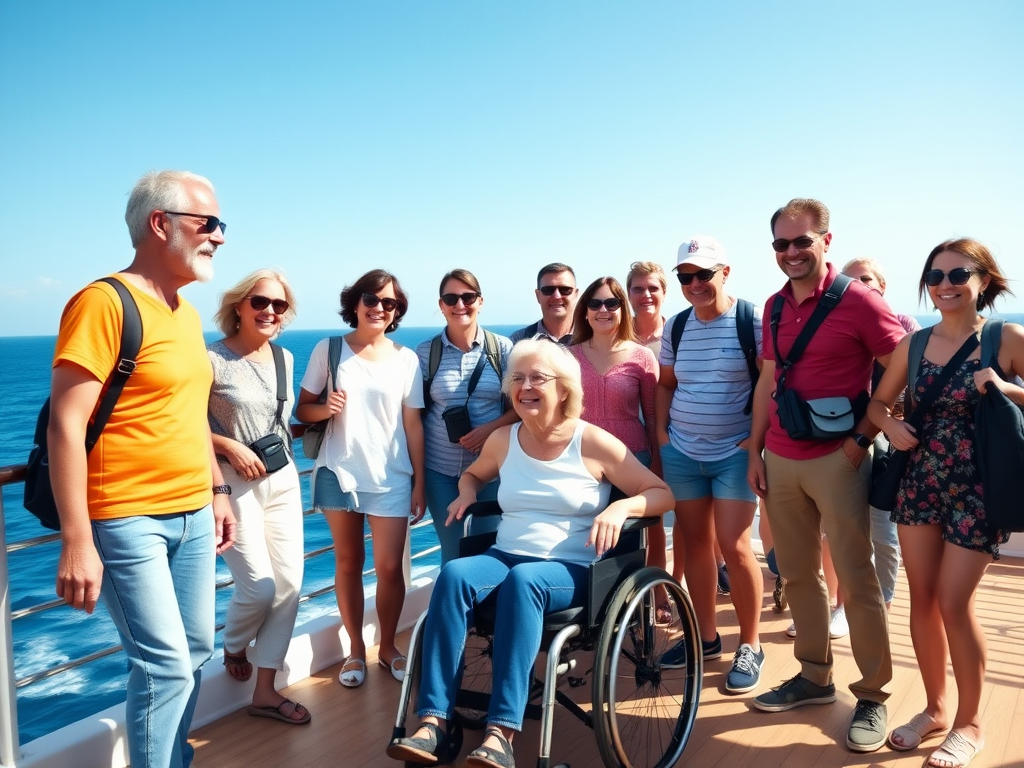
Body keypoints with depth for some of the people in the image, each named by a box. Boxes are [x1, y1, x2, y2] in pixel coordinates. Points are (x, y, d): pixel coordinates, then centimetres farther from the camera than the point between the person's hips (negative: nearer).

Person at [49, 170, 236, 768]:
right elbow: (66, 425, -17)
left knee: (195, 652, 14)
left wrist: (218, 491, 18)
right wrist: (77, 541, -20)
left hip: (193, 515, 8)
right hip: (128, 521, -8)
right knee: (167, 667, -4)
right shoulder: (104, 303, -13)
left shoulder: (188, 313, 11)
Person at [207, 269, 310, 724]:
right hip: (234, 483, -6)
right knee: (260, 585, -7)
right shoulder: (213, 359, -12)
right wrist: (230, 447, -18)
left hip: (283, 481, 6)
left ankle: (265, 691, 18)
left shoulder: (284, 358, 7)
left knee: (289, 583, 4)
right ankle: (234, 648, 29)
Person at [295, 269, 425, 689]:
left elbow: (413, 424, 2)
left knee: (389, 567, 1)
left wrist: (420, 482, 1)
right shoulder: (328, 349, 0)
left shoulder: (406, 359, 1)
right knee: (348, 563, 10)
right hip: (339, 473, 0)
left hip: (392, 478, 0)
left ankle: (388, 646, 24)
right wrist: (324, 408, -19)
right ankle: (356, 648, 27)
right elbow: (302, 408, 3)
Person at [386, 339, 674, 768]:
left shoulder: (593, 443, -4)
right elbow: (474, 474, 30)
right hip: (505, 557, 4)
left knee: (523, 580, -37)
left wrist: (620, 508, -22)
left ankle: (501, 733, -36)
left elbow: (661, 493, -2)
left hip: (571, 569, -3)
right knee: (454, 575, -28)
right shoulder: (503, 440, 8)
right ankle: (432, 723, -30)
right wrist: (467, 492, 6)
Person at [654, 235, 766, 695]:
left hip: (735, 453, -5)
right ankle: (705, 636, 26)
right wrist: (661, 430, 6)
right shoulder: (676, 326, 8)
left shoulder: (752, 320, -8)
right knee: (694, 542, 11)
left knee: (733, 546, -6)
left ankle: (750, 647, 12)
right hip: (681, 452, 5)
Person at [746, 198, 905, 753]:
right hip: (780, 459, 6)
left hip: (836, 459, -6)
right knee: (797, 575, 13)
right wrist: (755, 452, 12)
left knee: (855, 579, 2)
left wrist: (862, 438, -11)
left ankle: (873, 696, 18)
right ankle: (814, 677, 29)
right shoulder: (775, 306, 10)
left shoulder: (856, 300, -9)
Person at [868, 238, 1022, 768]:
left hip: (977, 487, -4)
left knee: (953, 603, -1)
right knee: (922, 599, 10)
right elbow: (878, 401, 12)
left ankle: (968, 723, 21)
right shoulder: (914, 342, 4)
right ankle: (935, 708, 30)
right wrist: (890, 426, -8)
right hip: (918, 482, 4)